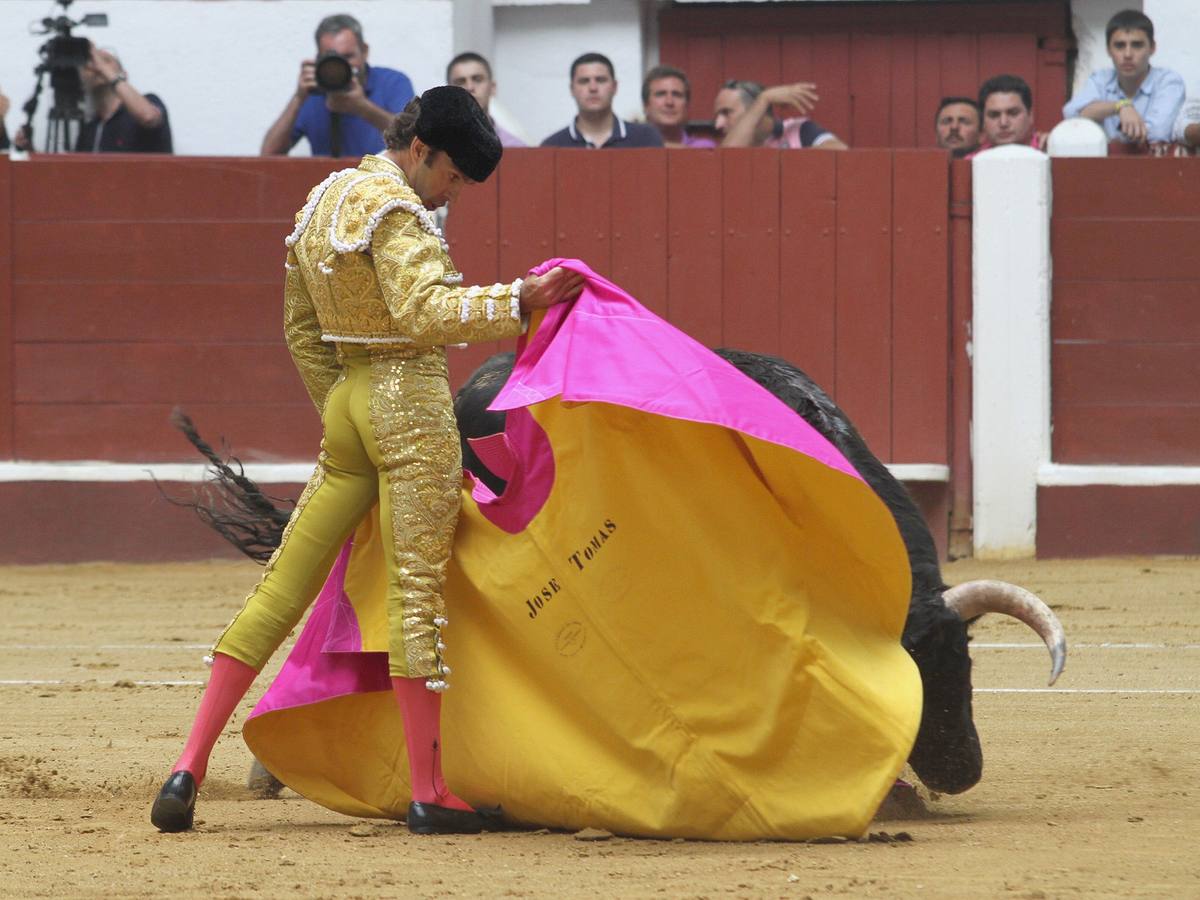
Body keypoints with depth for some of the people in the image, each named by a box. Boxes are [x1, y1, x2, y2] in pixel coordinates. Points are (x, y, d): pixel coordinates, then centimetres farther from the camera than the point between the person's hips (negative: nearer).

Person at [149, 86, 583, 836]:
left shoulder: (324, 201, 15)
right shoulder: (396, 211, -13)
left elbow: (303, 332, 21)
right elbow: (425, 311, -28)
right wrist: (519, 300, -31)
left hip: (348, 407, 9)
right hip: (413, 403, -9)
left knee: (283, 588, 7)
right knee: (419, 588, -5)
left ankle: (190, 769, 3)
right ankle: (429, 793, -3)